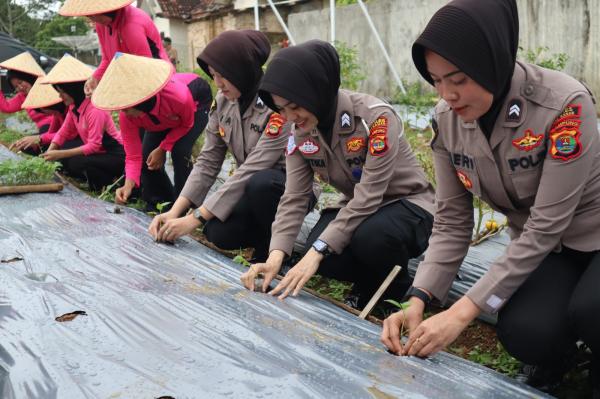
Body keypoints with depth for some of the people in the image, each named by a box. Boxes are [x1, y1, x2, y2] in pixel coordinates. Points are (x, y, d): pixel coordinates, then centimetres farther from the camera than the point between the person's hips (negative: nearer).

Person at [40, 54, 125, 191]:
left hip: (116, 156, -10)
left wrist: (60, 154, -26)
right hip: (97, 150, 10)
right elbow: (64, 132, 9)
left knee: (76, 163, -29)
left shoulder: (94, 109, -24)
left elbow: (94, 146, -27)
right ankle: (95, 179, 6)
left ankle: (111, 182, -7)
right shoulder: (73, 106, 4)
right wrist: (49, 153, -8)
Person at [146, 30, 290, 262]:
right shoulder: (223, 103, -3)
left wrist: (195, 218, -28)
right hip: (250, 191, 5)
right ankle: (265, 227, 10)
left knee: (260, 183, -36)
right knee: (218, 233, -21)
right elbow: (207, 162, -2)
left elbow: (251, 171, -29)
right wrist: (175, 212, -14)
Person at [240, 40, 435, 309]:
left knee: (369, 236, -37)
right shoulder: (299, 130, -9)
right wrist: (276, 255, -27)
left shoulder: (376, 117, -28)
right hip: (356, 209, 5)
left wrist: (317, 251, -36)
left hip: (408, 204, -4)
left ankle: (398, 291, -4)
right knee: (325, 256, -26)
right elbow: (294, 197, -12)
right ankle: (372, 281, 7)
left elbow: (368, 196, -31)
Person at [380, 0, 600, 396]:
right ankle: (553, 366, 11)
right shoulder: (447, 119, -13)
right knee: (523, 334, -25)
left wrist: (464, 311, -30)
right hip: (538, 248, 4)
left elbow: (546, 226, -28)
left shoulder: (564, 104, -29)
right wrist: (418, 301, -21)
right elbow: (452, 222, -9)